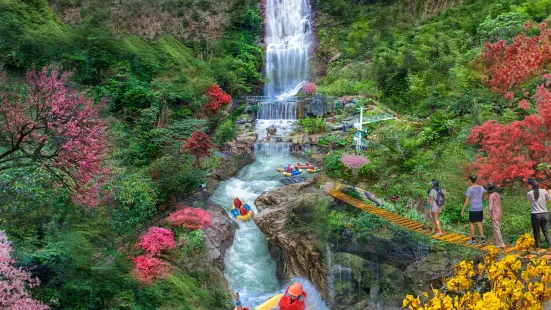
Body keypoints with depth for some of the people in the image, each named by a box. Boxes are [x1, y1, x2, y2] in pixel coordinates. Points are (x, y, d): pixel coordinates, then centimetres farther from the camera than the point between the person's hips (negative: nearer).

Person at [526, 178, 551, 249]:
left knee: (536, 232, 8)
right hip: (544, 214, 2)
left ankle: (538, 247, 13)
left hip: (535, 215, -2)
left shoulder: (529, 194, -7)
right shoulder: (544, 191, -2)